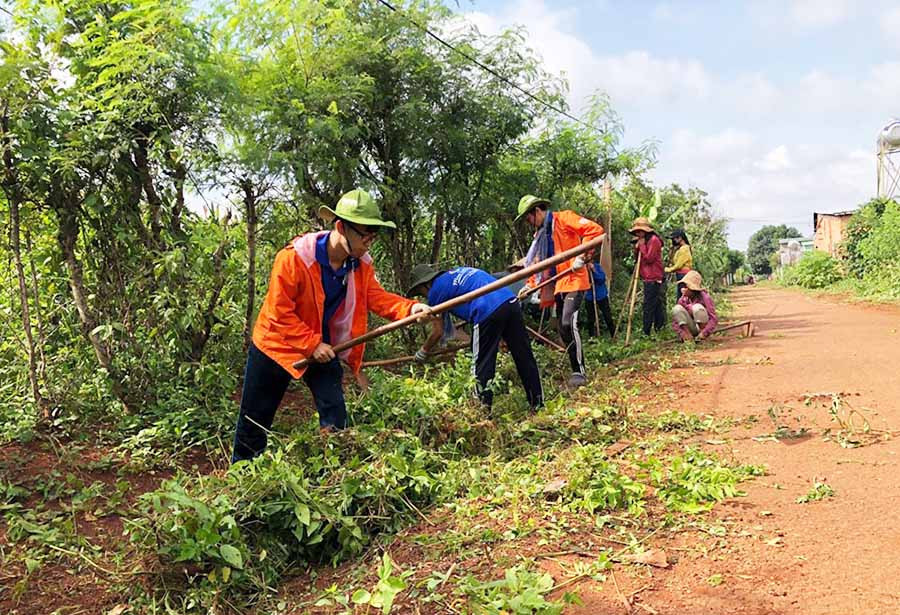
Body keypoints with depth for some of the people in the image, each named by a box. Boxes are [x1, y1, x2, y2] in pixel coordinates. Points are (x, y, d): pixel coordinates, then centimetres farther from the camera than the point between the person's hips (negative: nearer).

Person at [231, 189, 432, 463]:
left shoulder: (361, 263, -9)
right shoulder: (294, 257, -27)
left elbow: (376, 296, -15)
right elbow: (279, 312, -26)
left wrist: (409, 308, -33)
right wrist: (312, 344, -28)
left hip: (323, 347, 4)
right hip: (277, 344, -4)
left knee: (335, 415, -4)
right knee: (254, 419, 11)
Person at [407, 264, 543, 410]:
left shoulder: (435, 290, 10)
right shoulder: (457, 272, 31)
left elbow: (438, 332, 12)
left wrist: (422, 352, 29)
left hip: (487, 312, -8)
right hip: (511, 301, 8)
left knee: (482, 366, 6)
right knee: (524, 357, 14)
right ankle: (538, 404, 24)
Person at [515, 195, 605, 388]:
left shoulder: (563, 218, -6)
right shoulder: (540, 234, 19)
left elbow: (595, 230, -16)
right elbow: (539, 263, 22)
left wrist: (582, 256, -22)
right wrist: (530, 285, 10)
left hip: (574, 280, -9)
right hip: (558, 285, 9)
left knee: (568, 323, -20)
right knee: (562, 328, 5)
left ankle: (579, 371, -11)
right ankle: (577, 370, 13)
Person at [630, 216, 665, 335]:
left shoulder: (654, 240, -12)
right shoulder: (645, 241, 17)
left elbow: (649, 258, -18)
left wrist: (642, 245, -12)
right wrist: (636, 248, 1)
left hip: (653, 279, -10)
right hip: (648, 278, 10)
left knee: (648, 306, -10)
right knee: (656, 305, 15)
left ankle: (646, 332, -9)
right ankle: (659, 328, 23)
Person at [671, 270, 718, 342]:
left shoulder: (704, 297, -17)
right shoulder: (683, 299, -6)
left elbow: (714, 319, -22)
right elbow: (675, 321, -5)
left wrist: (704, 333, -34)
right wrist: (682, 333, -22)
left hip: (703, 326, -3)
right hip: (692, 329, 3)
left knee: (697, 307, -29)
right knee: (677, 308, -18)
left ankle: (701, 337, -19)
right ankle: (688, 335, -20)